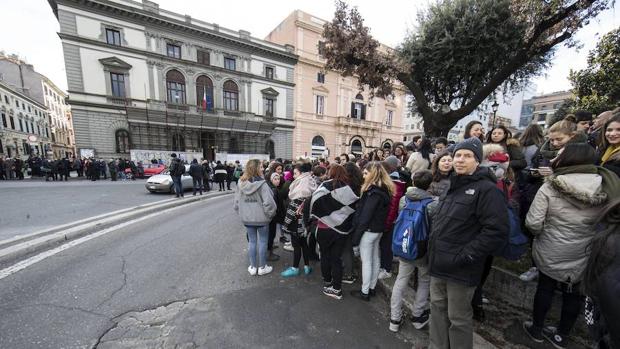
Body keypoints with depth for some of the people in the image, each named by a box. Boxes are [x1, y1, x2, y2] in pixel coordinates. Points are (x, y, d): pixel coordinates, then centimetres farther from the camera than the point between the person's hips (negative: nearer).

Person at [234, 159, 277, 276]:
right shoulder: (261, 184, -20)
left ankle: (252, 267, 29)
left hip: (246, 218, 5)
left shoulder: (241, 184, -4)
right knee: (263, 241, 12)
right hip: (261, 218, -5)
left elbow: (236, 202, 2)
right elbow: (269, 203, -25)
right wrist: (270, 214, -8)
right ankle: (262, 267, 25)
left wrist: (242, 213, 14)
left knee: (252, 241, 17)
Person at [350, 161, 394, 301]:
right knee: (375, 259, 18)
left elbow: (366, 215, -23)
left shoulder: (373, 191, -22)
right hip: (378, 229, 9)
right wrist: (379, 227, 15)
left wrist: (357, 234, -17)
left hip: (368, 230, -9)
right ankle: (372, 288, 33)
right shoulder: (384, 189, 7)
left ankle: (365, 292, 17)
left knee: (366, 261, 3)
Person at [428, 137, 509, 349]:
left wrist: (465, 256, -20)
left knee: (458, 318, 10)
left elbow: (497, 231, -20)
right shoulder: (452, 187, 12)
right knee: (437, 309, 20)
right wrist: (433, 249, 13)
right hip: (439, 264, 7)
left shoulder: (487, 190, -13)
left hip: (460, 269, -7)